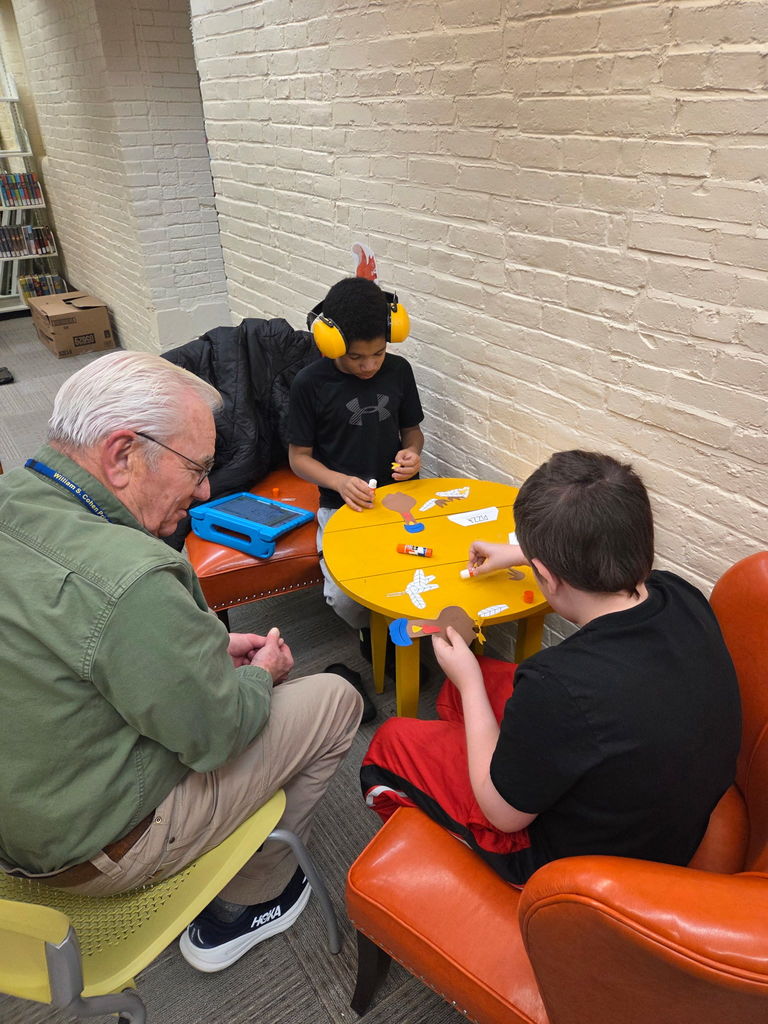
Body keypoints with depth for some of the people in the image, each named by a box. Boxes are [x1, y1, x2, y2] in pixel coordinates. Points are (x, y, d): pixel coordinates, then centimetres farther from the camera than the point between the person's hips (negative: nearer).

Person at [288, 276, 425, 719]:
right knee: (344, 596, -23)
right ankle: (374, 630, 15)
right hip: (342, 504, -2)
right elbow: (299, 456, -1)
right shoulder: (311, 383, -7)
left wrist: (412, 452, -7)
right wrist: (340, 482, -19)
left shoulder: (398, 371, 3)